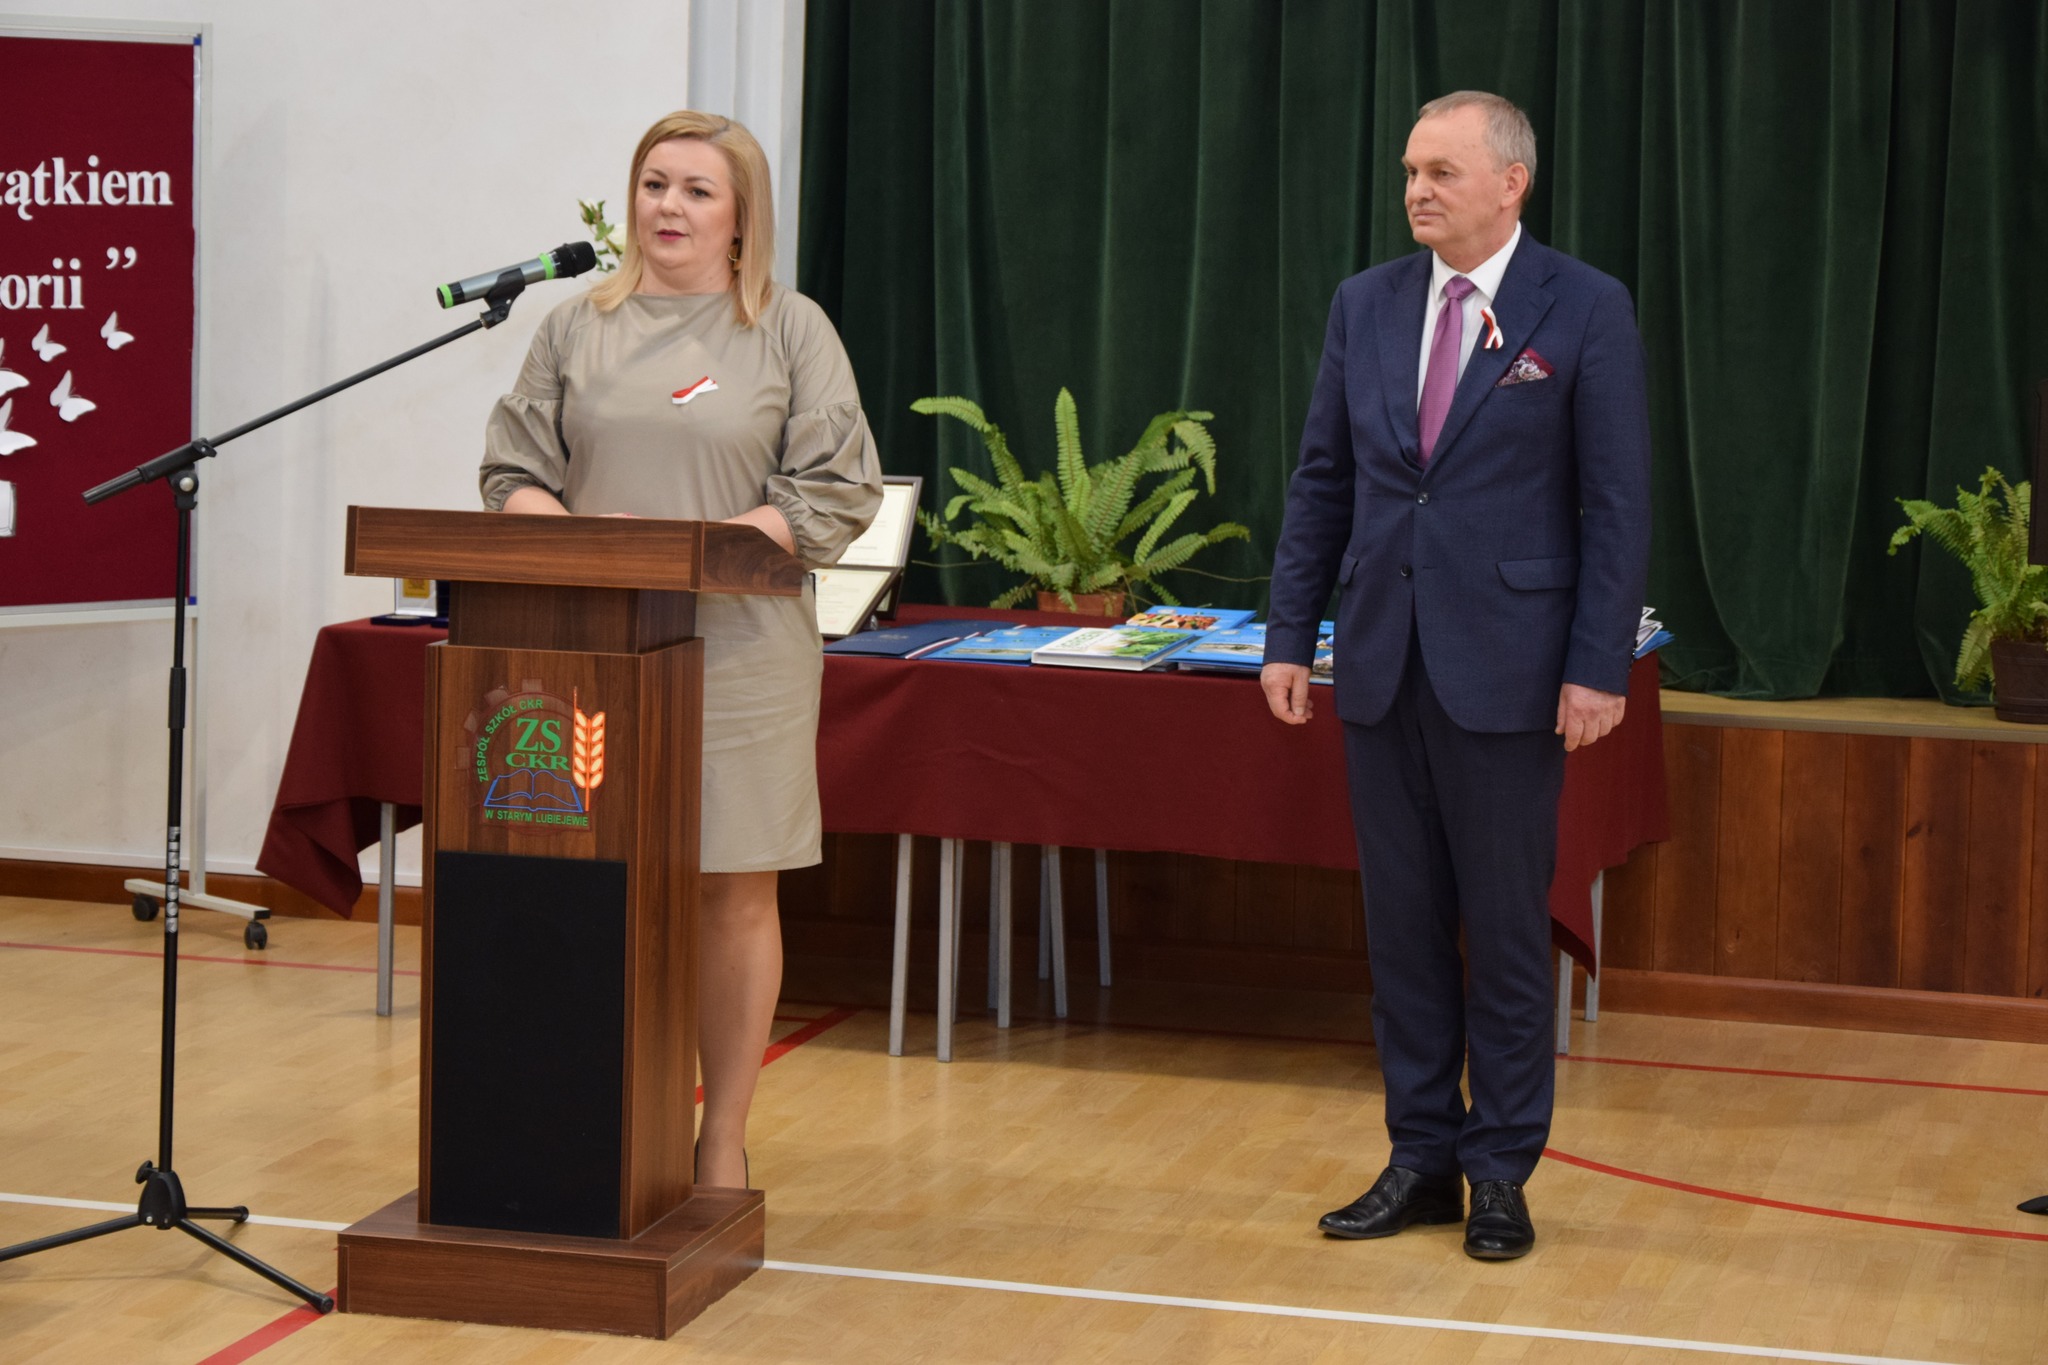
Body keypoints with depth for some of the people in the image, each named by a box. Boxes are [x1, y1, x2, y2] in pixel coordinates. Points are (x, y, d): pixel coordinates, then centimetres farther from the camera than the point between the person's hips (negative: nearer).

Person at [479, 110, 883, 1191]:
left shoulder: (792, 331, 5)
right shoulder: (575, 329, 12)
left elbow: (841, 491, -1)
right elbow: (512, 473, 12)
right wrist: (576, 536, -9)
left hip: (738, 648, -2)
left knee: (733, 891, 2)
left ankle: (724, 1141, 12)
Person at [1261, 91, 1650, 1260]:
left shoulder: (1585, 310, -4)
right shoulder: (1366, 306, 9)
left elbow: (1618, 500, -6)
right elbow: (1323, 482, 11)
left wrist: (1599, 667, -11)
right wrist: (1290, 636, 6)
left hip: (1506, 667, -4)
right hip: (1382, 659, 4)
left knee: (1506, 928, 3)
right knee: (1403, 921, 9)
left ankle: (1501, 1171, 14)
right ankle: (1422, 1157, 19)